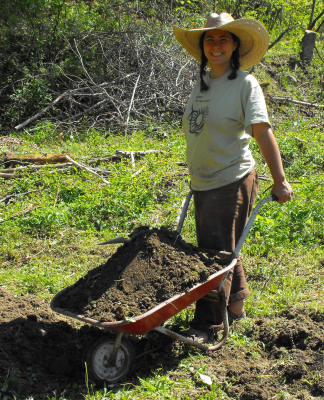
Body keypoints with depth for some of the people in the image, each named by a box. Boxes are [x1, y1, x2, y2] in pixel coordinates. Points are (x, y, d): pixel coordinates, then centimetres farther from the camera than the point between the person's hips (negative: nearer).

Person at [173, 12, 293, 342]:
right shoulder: (202, 83, 10)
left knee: (216, 253, -4)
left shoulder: (244, 84, -11)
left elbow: (263, 132, -18)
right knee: (219, 251, 17)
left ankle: (206, 326, 5)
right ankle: (235, 305, 35)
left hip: (231, 181, -7)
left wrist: (279, 180, -22)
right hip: (203, 183, 7)